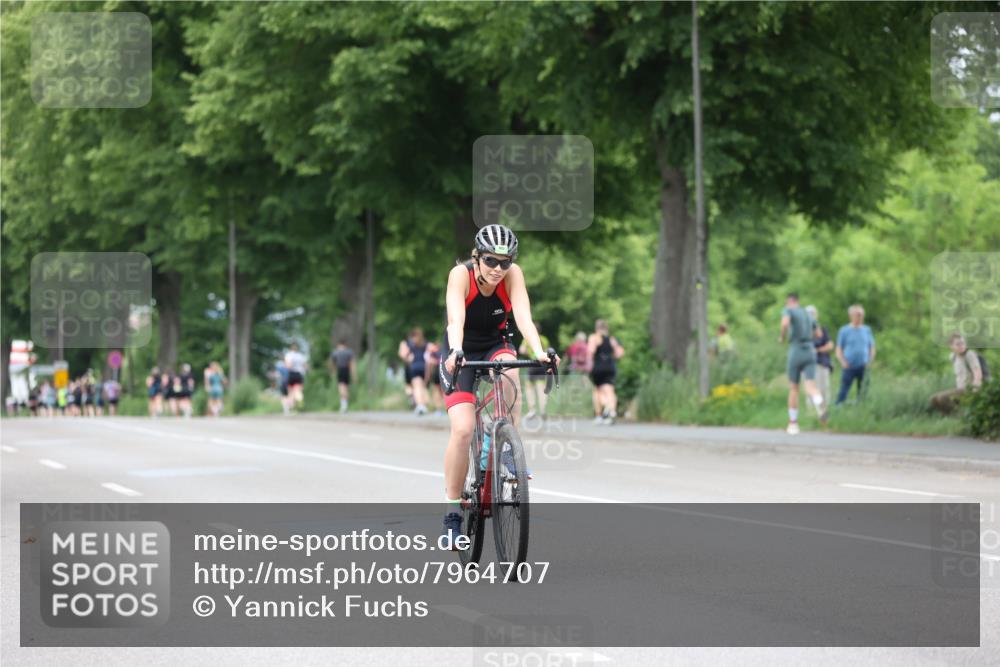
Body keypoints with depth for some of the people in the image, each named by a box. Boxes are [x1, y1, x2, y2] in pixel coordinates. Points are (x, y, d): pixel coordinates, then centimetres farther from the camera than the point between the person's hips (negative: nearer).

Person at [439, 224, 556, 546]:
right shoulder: (461, 275, -25)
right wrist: (455, 353, -57)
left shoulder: (513, 274, -20)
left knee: (509, 374, -35)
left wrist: (539, 352, -48)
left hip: (496, 346, 2)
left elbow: (523, 316, -31)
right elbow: (456, 319, -38)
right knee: (463, 429, -18)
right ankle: (452, 510, -6)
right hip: (463, 352, -2)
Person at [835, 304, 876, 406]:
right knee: (843, 391, -9)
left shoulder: (867, 330, 11)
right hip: (849, 367, -3)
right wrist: (843, 362, -13)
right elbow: (839, 350, 2)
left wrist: (870, 361, 1)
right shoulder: (844, 331, 2)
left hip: (863, 367, 3)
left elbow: (872, 348, 16)